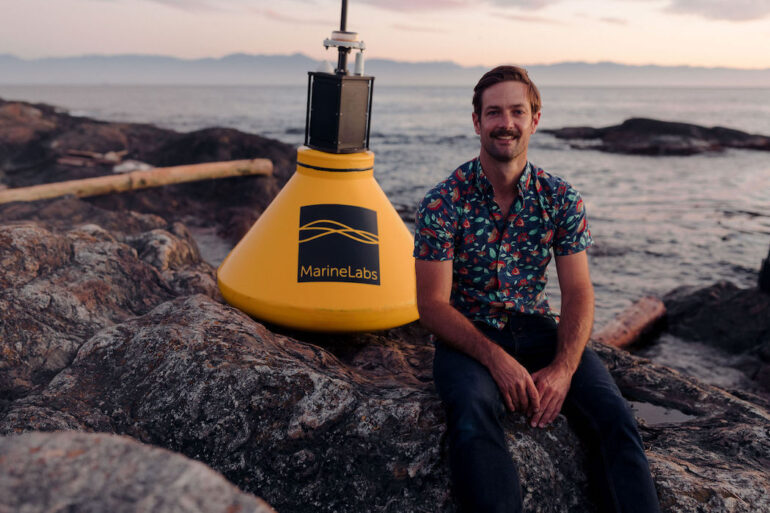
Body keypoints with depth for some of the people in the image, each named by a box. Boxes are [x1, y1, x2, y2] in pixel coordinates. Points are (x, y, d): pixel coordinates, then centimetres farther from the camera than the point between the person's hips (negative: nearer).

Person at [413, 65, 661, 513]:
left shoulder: (561, 199, 1)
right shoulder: (443, 202, -8)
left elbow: (578, 294, -1)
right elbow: (433, 304, -9)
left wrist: (563, 368, -18)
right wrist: (497, 359, -22)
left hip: (537, 327, 3)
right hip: (468, 335, -2)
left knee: (614, 414, -21)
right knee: (474, 415, -34)